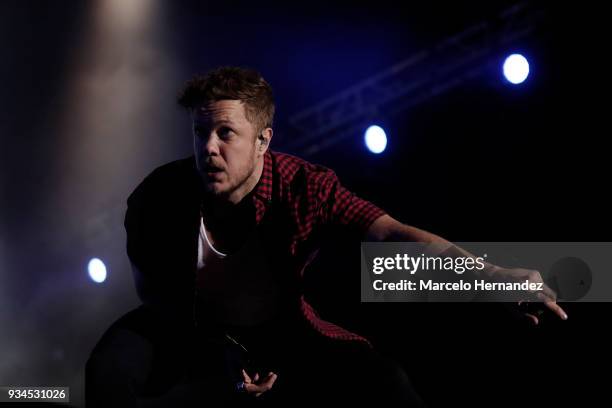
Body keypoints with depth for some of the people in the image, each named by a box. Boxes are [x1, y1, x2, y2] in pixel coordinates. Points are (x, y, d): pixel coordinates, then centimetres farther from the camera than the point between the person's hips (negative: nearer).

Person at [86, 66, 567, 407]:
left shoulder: (304, 187, -23)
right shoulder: (158, 198, -21)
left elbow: (391, 234, -37)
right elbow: (149, 287, -5)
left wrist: (492, 275, -54)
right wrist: (213, 356, -20)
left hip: (278, 334, 0)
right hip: (188, 330, 0)